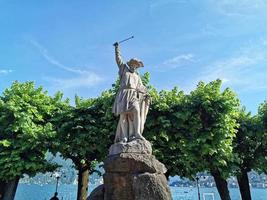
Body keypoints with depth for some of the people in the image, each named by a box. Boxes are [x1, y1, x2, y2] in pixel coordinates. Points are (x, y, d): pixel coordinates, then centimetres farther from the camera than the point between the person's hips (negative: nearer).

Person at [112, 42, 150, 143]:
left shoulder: (137, 76, 30)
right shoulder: (124, 69, 24)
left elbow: (141, 87, 19)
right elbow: (118, 59, 19)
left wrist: (146, 94, 4)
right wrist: (117, 48, 18)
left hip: (133, 95, 2)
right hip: (123, 94, -2)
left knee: (136, 110, -24)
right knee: (123, 114, -15)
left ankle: (137, 134, -31)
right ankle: (124, 137, -21)